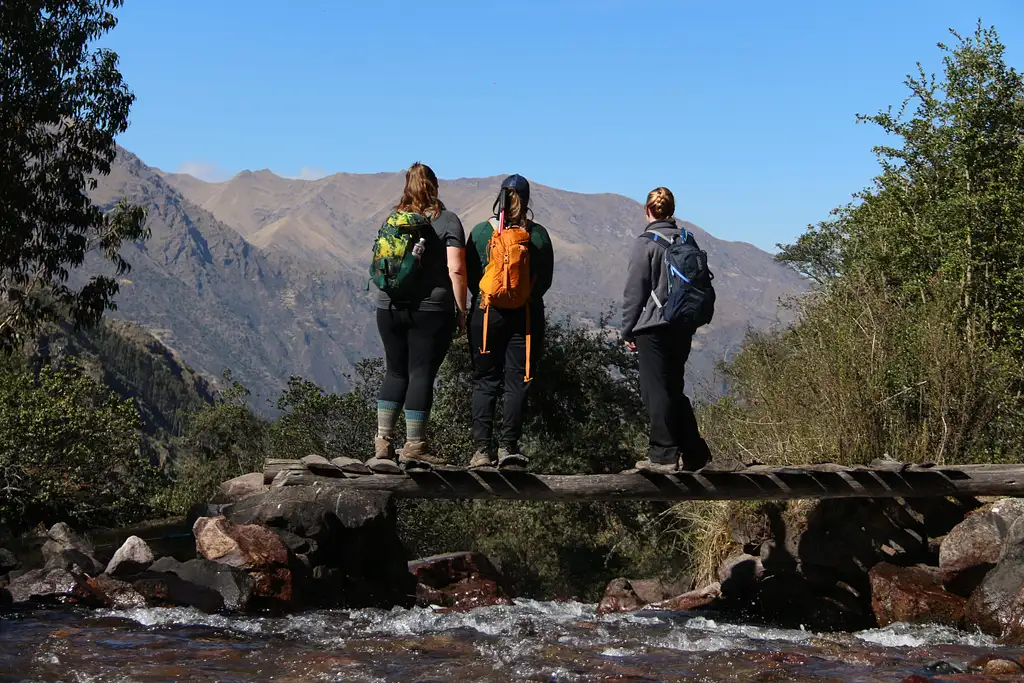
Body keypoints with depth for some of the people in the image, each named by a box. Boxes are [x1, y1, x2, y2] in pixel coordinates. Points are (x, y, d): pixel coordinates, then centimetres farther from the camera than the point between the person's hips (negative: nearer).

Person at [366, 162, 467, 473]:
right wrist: (461, 310, -5)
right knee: (421, 374, 0)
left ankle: (383, 443, 7)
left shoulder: (391, 221, 9)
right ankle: (413, 448, 3)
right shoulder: (447, 220, -4)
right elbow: (456, 270, -11)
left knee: (396, 372, 13)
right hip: (432, 310, -4)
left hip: (390, 308, 4)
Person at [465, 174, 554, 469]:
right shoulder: (538, 234, -3)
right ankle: (508, 446, 1)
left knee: (484, 381, 7)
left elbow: (470, 275, 2)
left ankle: (482, 448, 2)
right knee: (517, 381, 5)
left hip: (486, 313, 0)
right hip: (526, 316, 0)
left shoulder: (481, 232, -3)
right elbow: (546, 279, 3)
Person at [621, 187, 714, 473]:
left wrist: (628, 330, -1)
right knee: (674, 389, 15)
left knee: (656, 390, -1)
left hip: (653, 326, -6)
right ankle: (695, 453, 14)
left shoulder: (646, 242, -9)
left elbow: (634, 289, -8)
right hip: (683, 328, 6)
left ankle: (663, 455, -2)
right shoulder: (688, 241, 9)